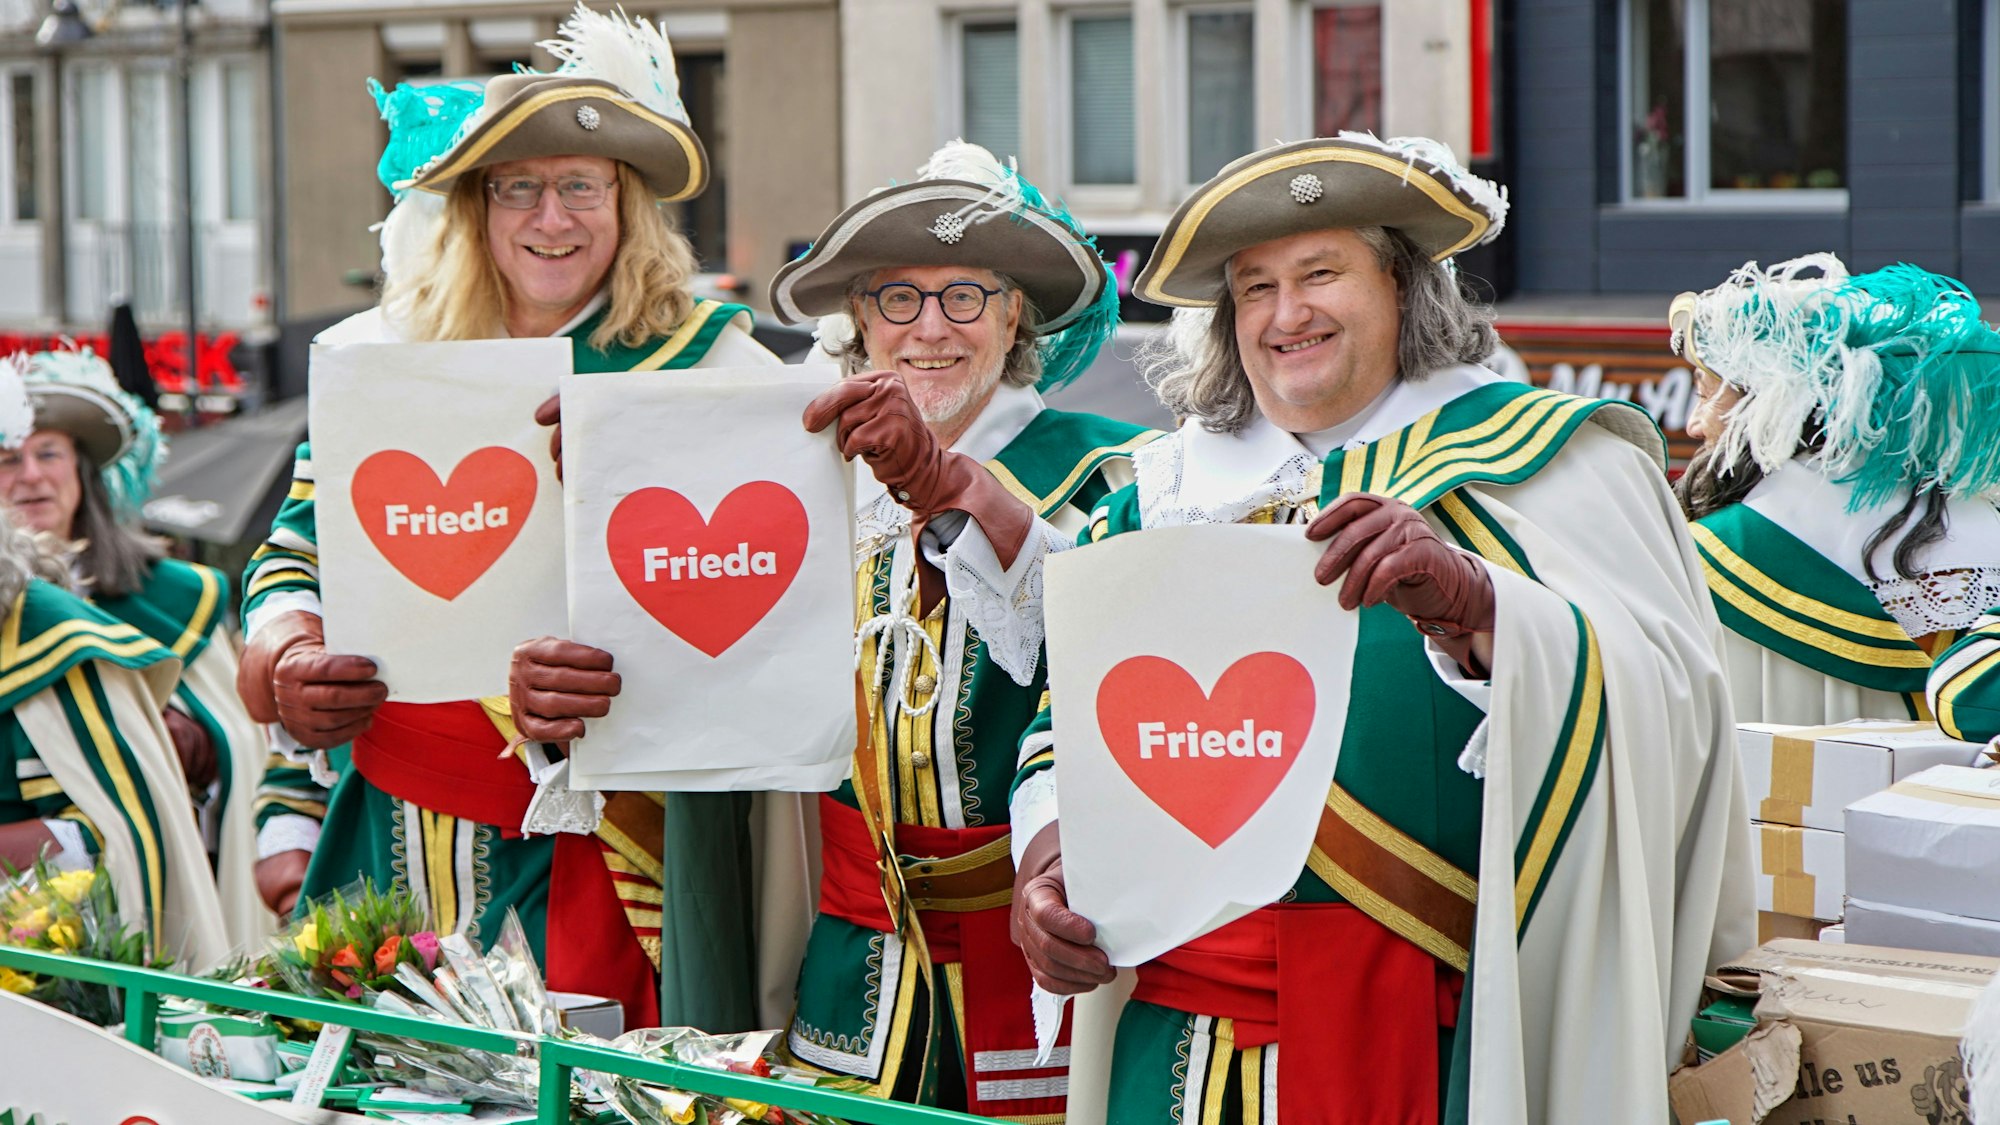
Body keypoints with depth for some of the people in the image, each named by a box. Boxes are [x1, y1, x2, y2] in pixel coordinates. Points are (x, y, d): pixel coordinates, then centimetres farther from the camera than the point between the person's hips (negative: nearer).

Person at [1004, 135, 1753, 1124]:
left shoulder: (1531, 461, 1)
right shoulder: (1167, 488, 12)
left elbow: (1664, 706, -12)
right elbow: (1071, 718, 15)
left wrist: (1475, 608, -28)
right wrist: (1048, 855, -5)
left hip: (1442, 1024, -3)